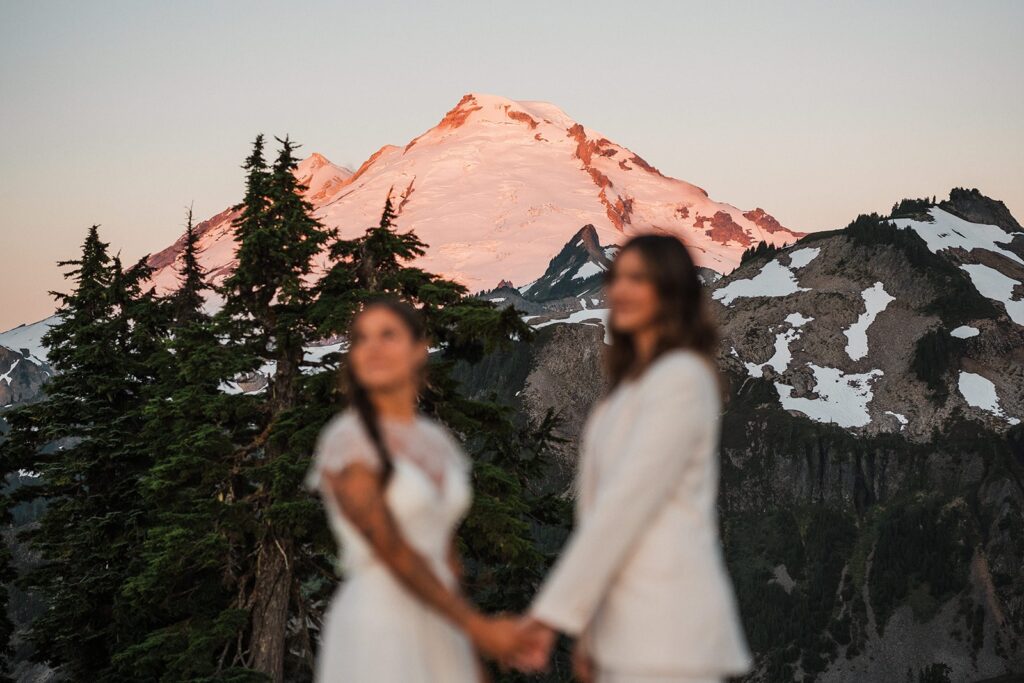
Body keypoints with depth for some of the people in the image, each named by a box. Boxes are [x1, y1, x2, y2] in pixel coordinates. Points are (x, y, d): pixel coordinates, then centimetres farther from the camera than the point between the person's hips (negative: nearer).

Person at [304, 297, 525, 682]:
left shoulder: (438, 444, 13)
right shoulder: (345, 442, -9)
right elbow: (393, 553, -14)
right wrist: (478, 628, -15)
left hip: (438, 637, 7)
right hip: (375, 633, -7)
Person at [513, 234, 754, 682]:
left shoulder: (681, 377, -9)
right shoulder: (633, 383, 20)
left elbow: (627, 502, -16)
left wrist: (553, 613, -16)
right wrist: (589, 632, 13)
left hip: (666, 628, -9)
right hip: (626, 627, 9)